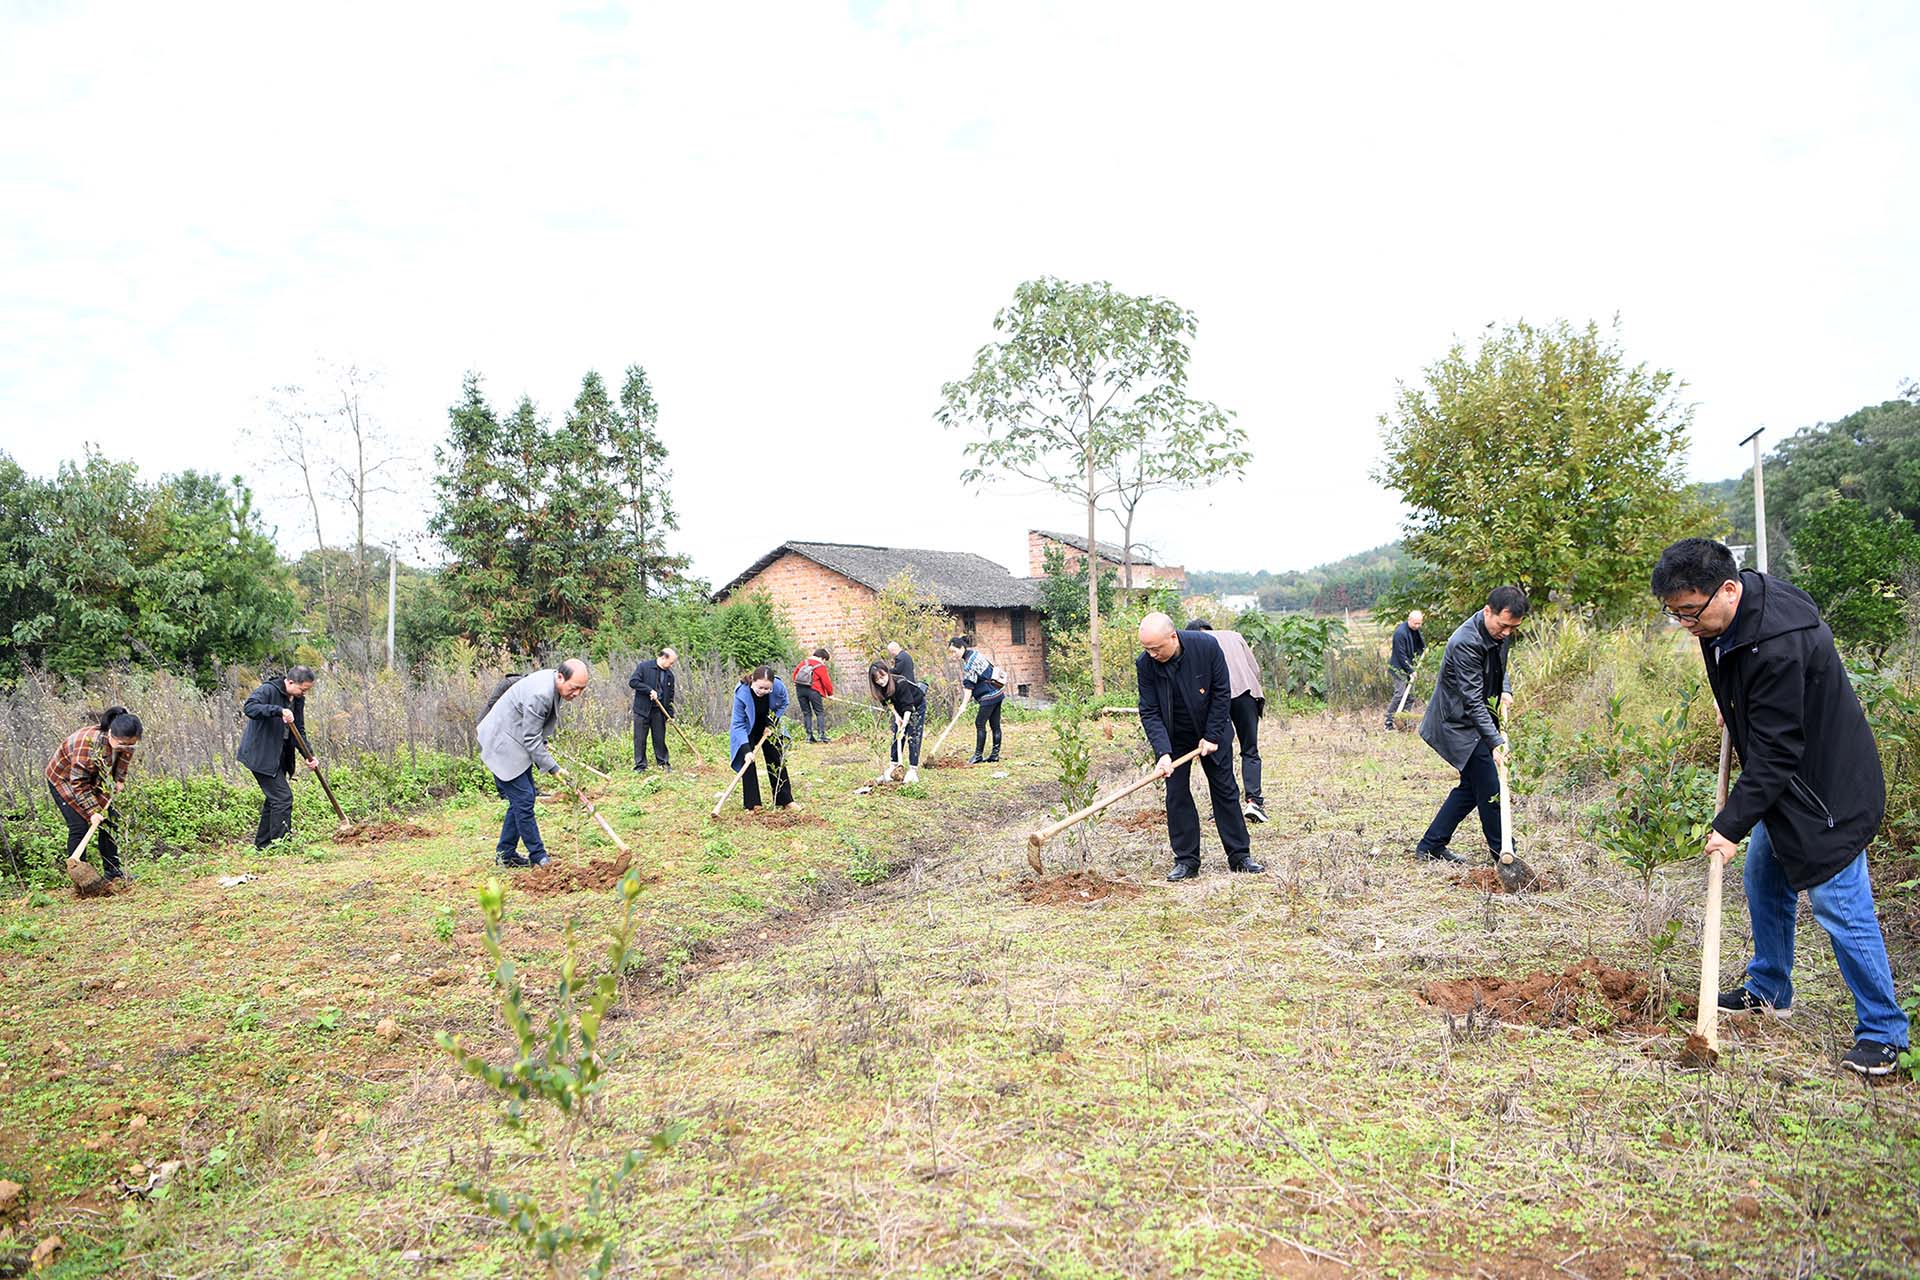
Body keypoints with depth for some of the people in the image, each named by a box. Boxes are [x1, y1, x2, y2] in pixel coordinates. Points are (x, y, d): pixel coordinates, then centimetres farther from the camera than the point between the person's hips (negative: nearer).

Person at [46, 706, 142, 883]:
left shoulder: (124, 739, -22)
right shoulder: (88, 744, -41)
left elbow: (125, 756, 5)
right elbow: (79, 783, -32)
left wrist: (119, 779, -2)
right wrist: (93, 811, -32)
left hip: (95, 779, 6)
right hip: (65, 778, -6)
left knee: (107, 820, 1)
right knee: (79, 825, -15)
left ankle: (112, 870, 7)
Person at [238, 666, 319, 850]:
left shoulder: (298, 700, 8)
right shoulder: (268, 690, -16)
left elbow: (299, 731, 12)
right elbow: (249, 707, -33)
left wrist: (308, 755, 0)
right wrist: (279, 710, -43)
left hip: (279, 757, 9)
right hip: (261, 755, -9)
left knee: (274, 798, 14)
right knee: (283, 797, -13)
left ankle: (262, 845, 24)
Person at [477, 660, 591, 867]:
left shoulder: (552, 682, -1)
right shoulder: (539, 694, -31)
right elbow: (531, 739, -24)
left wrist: (543, 743, 21)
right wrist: (553, 768, -20)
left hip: (517, 740, 10)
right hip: (502, 745, -10)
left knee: (521, 799, 11)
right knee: (523, 799, -9)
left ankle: (505, 854, 19)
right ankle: (538, 857, -3)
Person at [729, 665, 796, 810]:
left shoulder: (779, 687, -30)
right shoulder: (741, 693, -36)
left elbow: (783, 705, -4)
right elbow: (738, 724, -29)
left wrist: (771, 724, -14)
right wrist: (746, 749, -36)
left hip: (768, 726, 3)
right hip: (747, 729, -3)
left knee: (777, 760, 5)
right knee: (747, 761, -11)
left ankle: (785, 800, 13)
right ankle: (751, 803, -5)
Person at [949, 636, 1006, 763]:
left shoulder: (969, 662, -18)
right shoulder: (975, 653, 10)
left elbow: (969, 685, -20)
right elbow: (992, 667, 19)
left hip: (989, 696, -10)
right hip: (998, 692, 10)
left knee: (980, 724, -3)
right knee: (995, 725, 8)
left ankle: (978, 755, 1)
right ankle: (995, 755, 10)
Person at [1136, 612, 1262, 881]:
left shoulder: (1206, 645, -23)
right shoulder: (1145, 664, -21)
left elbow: (1222, 693, -13)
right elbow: (1149, 712, -17)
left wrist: (1212, 736, -13)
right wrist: (1163, 752, -28)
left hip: (1212, 731, 0)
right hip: (1174, 737, 0)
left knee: (1225, 790, 5)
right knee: (1176, 794, -2)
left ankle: (1239, 856, 14)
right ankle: (1186, 860, 6)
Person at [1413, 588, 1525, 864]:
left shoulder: (1499, 633, 0)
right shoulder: (1465, 643, -28)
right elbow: (1473, 700, -29)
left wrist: (1506, 689, 2)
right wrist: (1495, 742, -32)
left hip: (1476, 718, 10)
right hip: (1459, 724, -10)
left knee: (1471, 787, 13)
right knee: (1490, 789, -6)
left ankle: (1430, 847, 19)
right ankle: (1502, 853, 7)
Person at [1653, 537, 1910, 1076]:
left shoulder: (1778, 646, -34)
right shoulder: (1728, 615, -5)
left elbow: (1775, 753, -30)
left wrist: (1732, 825, -29)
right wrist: (1733, 710, 16)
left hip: (1826, 788, -10)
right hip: (1783, 785, 10)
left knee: (1838, 905, -5)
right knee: (1764, 884, 17)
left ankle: (1883, 1033, 8)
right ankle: (1768, 991, 33)